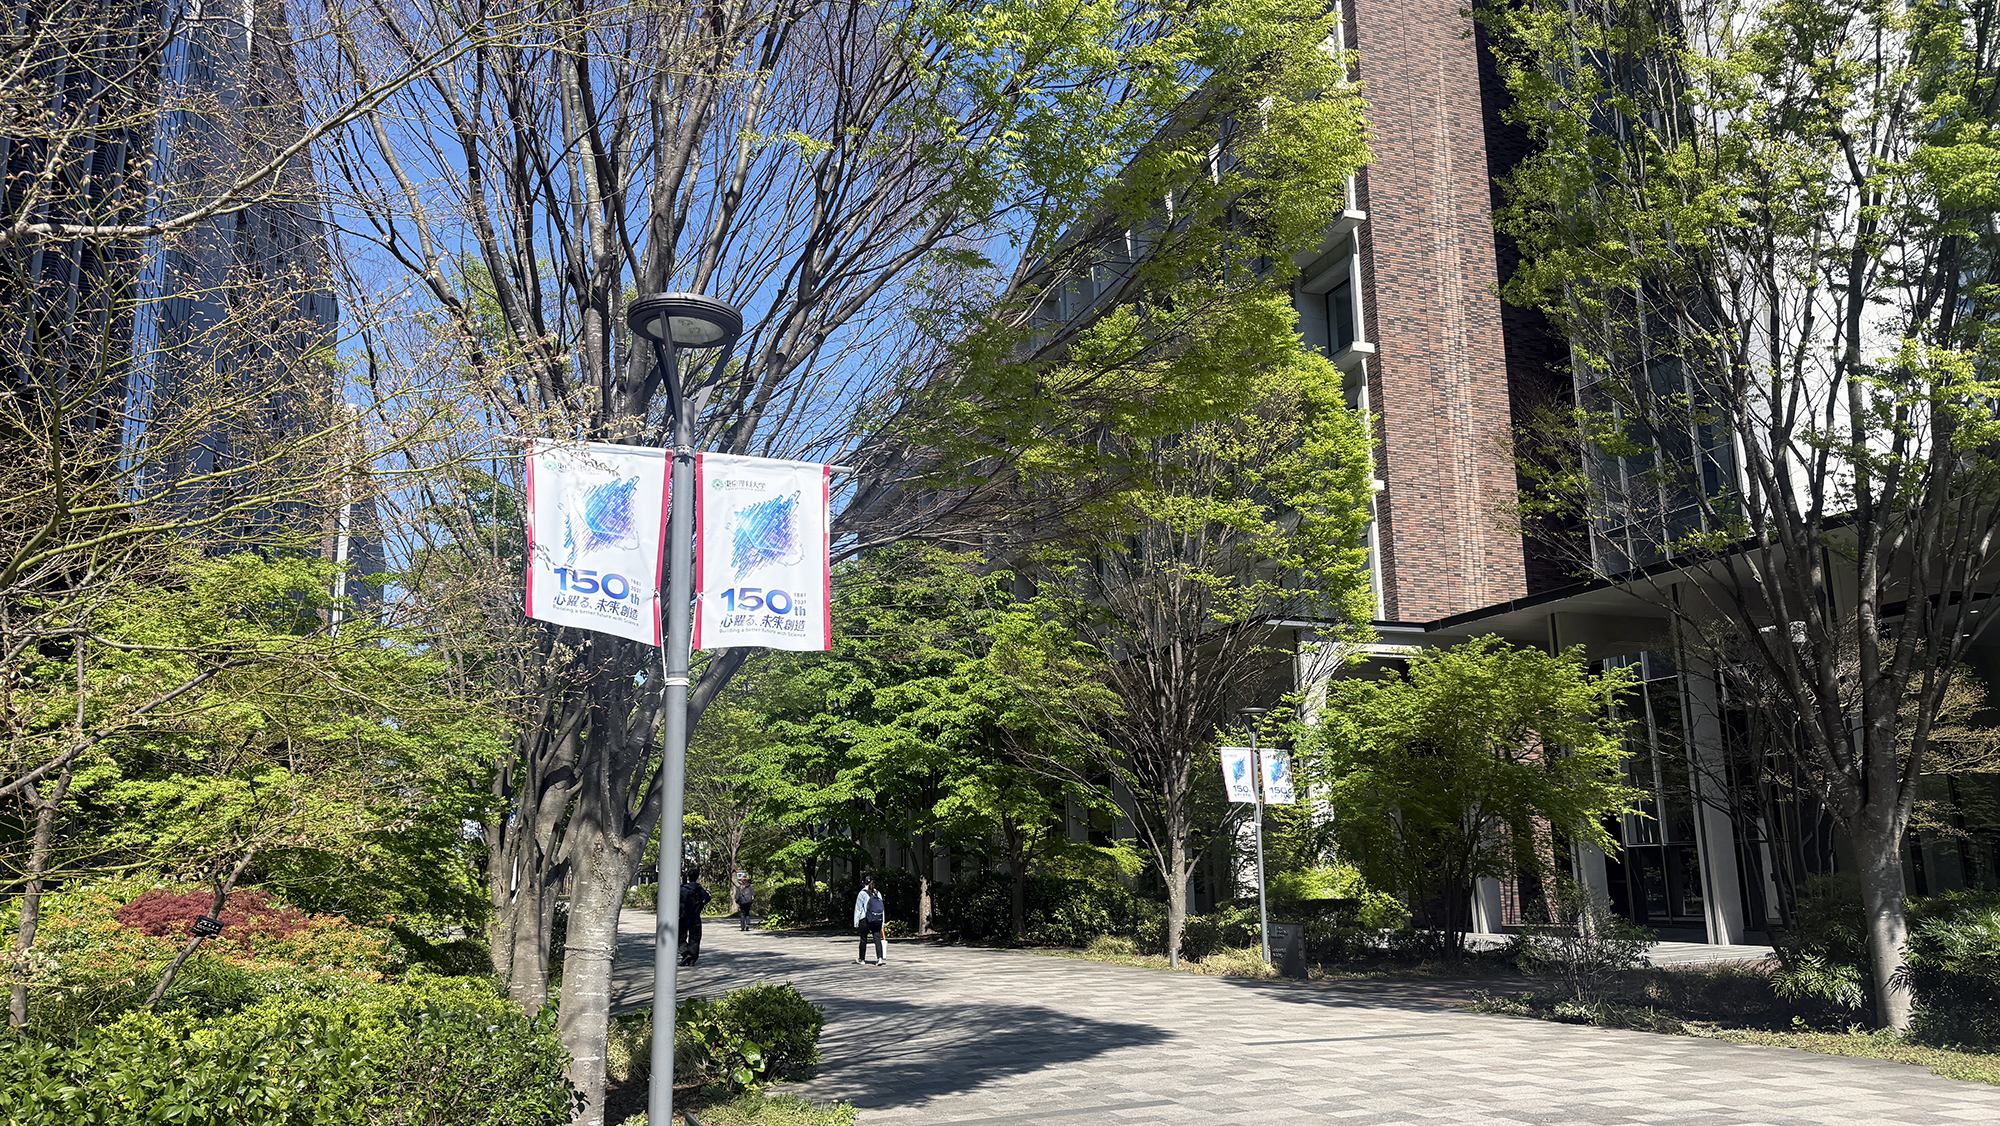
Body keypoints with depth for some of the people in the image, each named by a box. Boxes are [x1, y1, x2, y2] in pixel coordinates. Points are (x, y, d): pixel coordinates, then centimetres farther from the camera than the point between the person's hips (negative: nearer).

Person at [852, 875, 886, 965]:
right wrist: (882, 923, 13)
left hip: (865, 920, -3)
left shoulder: (862, 894, -4)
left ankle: (861, 958, 21)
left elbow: (858, 909, -3)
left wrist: (856, 923, 2)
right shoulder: (878, 893, 8)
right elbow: (882, 908, 9)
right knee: (877, 938, -1)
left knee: (863, 939, 9)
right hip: (877, 920, 3)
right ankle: (880, 957, -15)